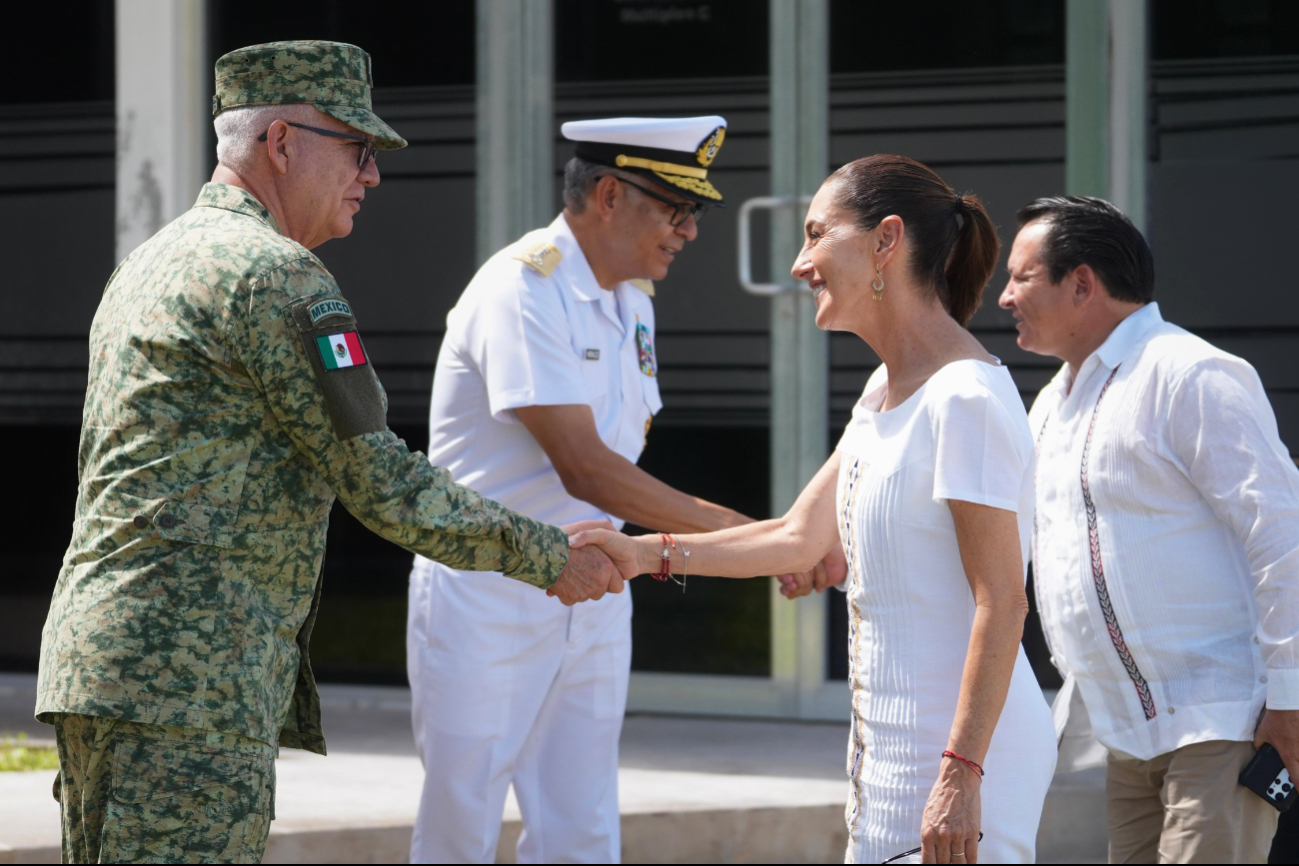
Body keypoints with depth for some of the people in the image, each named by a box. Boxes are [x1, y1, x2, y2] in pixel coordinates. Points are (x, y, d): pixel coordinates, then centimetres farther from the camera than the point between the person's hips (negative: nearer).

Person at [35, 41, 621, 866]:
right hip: (190, 674, -10)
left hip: (99, 659, 10)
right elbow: (380, 482, -11)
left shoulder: (151, 265, 21)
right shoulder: (274, 273, -9)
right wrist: (547, 557, -1)